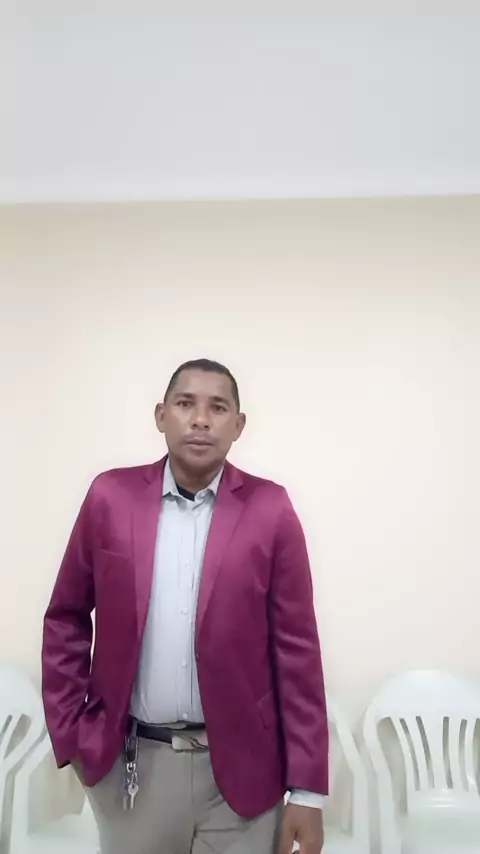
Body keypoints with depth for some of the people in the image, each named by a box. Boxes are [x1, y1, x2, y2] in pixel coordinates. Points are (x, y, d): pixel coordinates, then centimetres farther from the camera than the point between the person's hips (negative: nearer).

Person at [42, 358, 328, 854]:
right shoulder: (111, 497, -4)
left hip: (239, 766, -1)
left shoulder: (269, 510, -8)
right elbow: (66, 619, 5)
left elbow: (296, 649, -6)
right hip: (130, 763, 2)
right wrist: (69, 734, 2)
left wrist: (307, 789, -6)